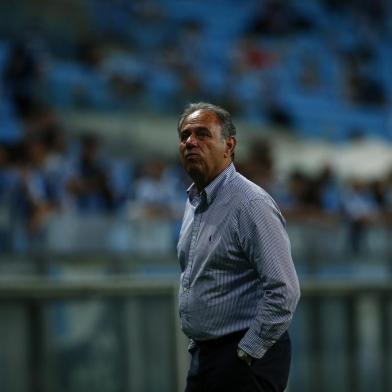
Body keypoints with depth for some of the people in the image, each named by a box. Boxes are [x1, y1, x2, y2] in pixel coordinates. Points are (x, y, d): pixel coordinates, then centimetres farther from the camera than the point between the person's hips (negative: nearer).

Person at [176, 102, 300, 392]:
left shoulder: (251, 204, -16)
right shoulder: (194, 202, 12)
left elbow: (284, 291, -22)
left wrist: (245, 355, -18)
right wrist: (199, 351, 16)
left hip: (247, 360, -8)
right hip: (202, 356, 8)